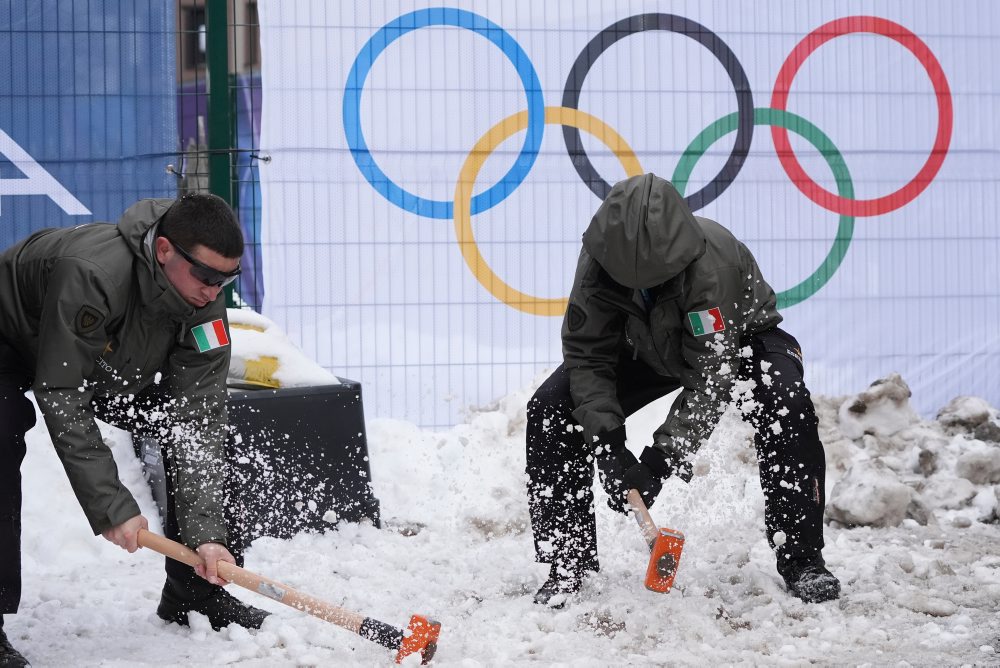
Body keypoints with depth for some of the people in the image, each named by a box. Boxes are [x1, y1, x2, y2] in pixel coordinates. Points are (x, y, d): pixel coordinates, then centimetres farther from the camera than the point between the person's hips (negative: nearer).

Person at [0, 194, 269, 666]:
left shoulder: (205, 307, -23)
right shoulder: (89, 275, -44)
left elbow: (197, 423, -23)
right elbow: (60, 397, -39)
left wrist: (205, 532, -33)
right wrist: (111, 506, -39)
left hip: (111, 368, 6)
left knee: (197, 425, -6)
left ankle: (194, 593, 3)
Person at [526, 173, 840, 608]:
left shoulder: (712, 260, -40)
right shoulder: (599, 258, -28)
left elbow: (711, 376, -38)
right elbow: (587, 354, -21)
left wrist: (661, 457, -42)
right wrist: (606, 441, -33)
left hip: (739, 336, -4)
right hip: (648, 347, 4)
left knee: (788, 408, -34)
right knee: (549, 411, -15)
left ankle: (801, 559, -20)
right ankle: (568, 559, -4)